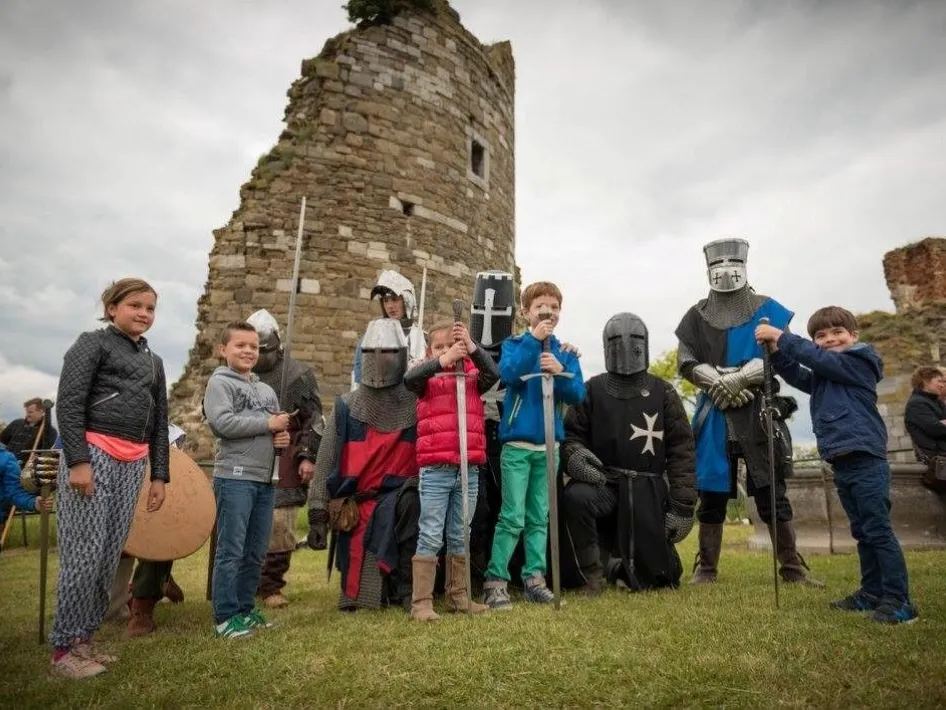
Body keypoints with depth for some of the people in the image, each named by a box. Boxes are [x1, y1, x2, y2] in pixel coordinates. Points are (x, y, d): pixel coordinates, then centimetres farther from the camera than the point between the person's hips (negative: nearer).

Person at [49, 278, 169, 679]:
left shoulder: (154, 362, 20)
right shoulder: (93, 343, 3)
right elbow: (69, 403, -8)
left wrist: (160, 475, 13)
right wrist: (78, 460, -17)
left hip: (132, 464, 6)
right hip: (93, 454, -6)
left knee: (110, 557, 8)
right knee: (84, 554, -5)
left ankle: (84, 640, 20)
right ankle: (64, 649, 7)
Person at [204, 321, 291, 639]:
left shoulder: (267, 390, 18)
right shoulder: (220, 382, -2)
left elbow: (280, 428, 23)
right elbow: (222, 422, -18)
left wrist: (283, 438, -1)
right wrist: (269, 424, -12)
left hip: (266, 479, 7)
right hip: (234, 478, -7)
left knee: (256, 551, 13)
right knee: (231, 550, -2)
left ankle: (245, 607, 25)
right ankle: (225, 616, 8)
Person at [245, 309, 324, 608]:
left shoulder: (298, 374, 3)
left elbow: (314, 420, 2)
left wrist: (308, 457, -4)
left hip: (283, 463, -2)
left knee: (279, 524, -4)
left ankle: (271, 585, 11)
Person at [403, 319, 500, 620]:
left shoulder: (472, 375, 8)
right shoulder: (428, 376, 2)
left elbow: (493, 374, -11)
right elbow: (409, 379, -19)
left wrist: (472, 347, -21)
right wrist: (441, 361, -29)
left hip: (469, 470, 3)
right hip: (435, 469, -3)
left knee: (460, 537, 15)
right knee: (431, 537, 1)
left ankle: (458, 596, 27)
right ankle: (421, 602, 8)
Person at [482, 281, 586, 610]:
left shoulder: (565, 353, 9)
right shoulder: (515, 344, 0)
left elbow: (578, 394, 0)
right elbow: (508, 373, -20)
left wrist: (560, 372, -17)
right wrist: (533, 339, -23)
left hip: (549, 445, 4)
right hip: (517, 443, -4)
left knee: (540, 517, 11)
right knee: (512, 517, -4)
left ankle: (534, 578, 21)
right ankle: (496, 580, 6)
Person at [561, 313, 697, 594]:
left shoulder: (663, 393, 3)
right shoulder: (592, 390, 3)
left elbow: (681, 450, 2)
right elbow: (570, 434, 4)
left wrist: (682, 505, -4)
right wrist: (573, 454, -21)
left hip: (648, 489, 1)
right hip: (604, 482, -1)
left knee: (652, 577, -2)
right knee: (575, 496, -36)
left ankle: (620, 564, 37)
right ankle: (591, 575, -11)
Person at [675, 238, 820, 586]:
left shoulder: (767, 310, 8)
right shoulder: (696, 316, 11)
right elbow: (686, 361, 0)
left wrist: (734, 379, -15)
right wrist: (721, 384, -13)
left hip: (758, 411, -1)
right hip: (714, 414, 2)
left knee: (772, 492, 0)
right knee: (711, 493, 5)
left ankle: (792, 567, 11)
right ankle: (706, 568, 13)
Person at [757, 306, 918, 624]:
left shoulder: (859, 362, -5)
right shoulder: (823, 376, 19)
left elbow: (818, 358, -16)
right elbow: (798, 376, 7)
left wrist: (781, 336, -11)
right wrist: (776, 351, -7)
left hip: (865, 460, -9)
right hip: (842, 464, 9)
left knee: (878, 530, -6)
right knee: (862, 532, 15)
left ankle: (899, 600, 0)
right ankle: (872, 593, 23)